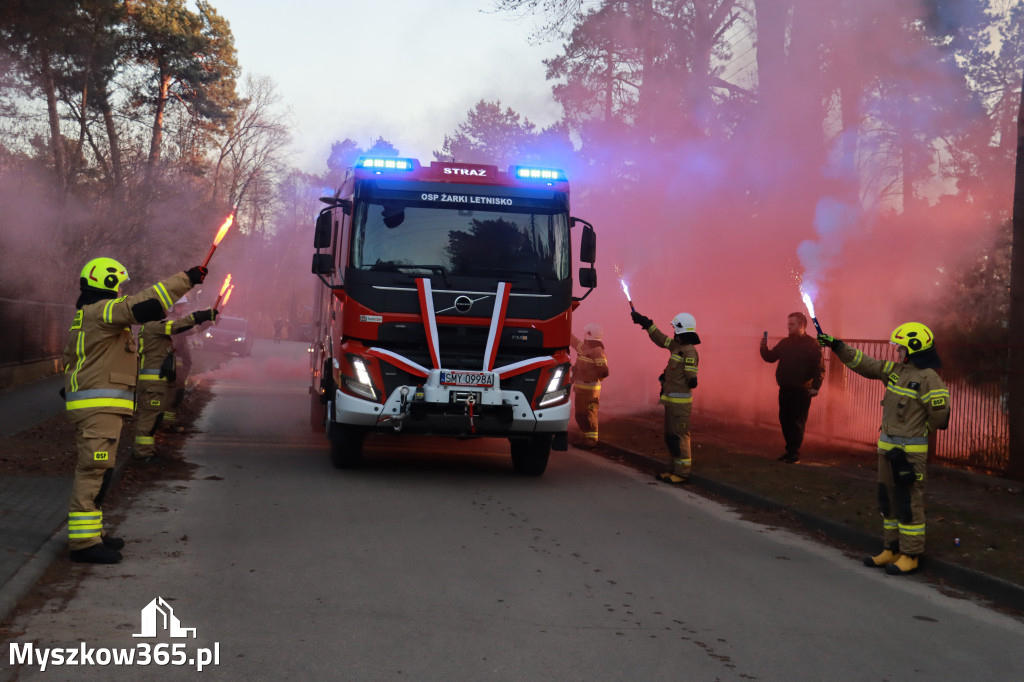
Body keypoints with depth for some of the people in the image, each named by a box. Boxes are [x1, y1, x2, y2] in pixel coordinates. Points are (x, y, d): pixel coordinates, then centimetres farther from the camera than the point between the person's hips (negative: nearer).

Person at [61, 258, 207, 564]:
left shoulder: (86, 317, 20)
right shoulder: (103, 311, -12)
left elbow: (71, 360, 24)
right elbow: (145, 304, -21)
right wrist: (186, 279, -16)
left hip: (95, 406, 11)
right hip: (100, 405, -11)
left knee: (94, 470, 16)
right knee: (94, 470, -11)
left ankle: (90, 532, 23)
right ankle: (83, 541, -12)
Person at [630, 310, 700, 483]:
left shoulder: (690, 351, -16)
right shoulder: (677, 346, 12)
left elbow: (691, 375, -17)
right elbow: (661, 339, 26)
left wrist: (691, 381, -32)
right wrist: (646, 323, 28)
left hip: (680, 401, -10)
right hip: (671, 400, 10)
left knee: (679, 436, -7)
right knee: (671, 436, 14)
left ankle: (682, 473, -4)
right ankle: (674, 470, 21)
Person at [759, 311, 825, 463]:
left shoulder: (812, 344, -6)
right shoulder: (785, 343, 12)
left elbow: (820, 368, -10)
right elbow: (770, 357, 18)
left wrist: (815, 387, -18)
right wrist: (764, 348, -2)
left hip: (801, 391, -6)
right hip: (785, 389, 6)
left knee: (797, 422, -3)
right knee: (785, 420, 10)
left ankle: (794, 454, 2)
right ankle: (790, 450, 22)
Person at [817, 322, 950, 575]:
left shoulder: (928, 378, -15)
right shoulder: (896, 370, 9)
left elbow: (939, 416, -13)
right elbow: (865, 364, 13)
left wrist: (916, 428, 1)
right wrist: (837, 346, 9)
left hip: (910, 450, -9)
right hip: (888, 446, 9)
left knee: (908, 501, -4)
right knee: (888, 498, 14)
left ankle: (910, 556, 4)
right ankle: (892, 550, 23)